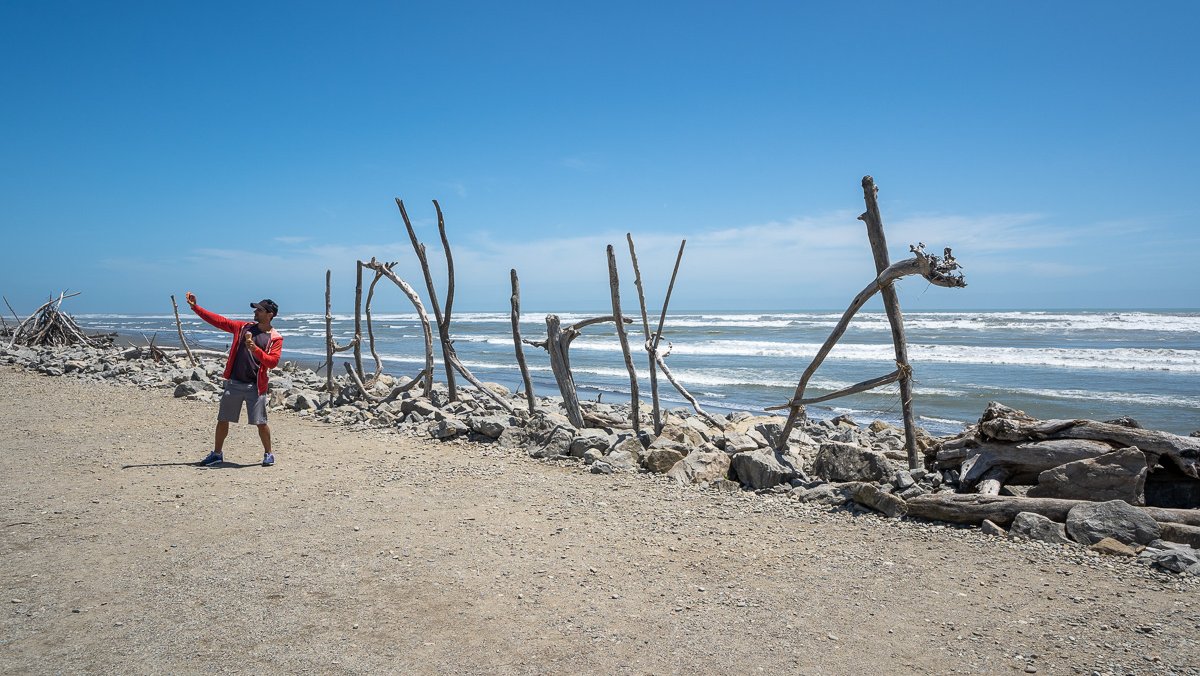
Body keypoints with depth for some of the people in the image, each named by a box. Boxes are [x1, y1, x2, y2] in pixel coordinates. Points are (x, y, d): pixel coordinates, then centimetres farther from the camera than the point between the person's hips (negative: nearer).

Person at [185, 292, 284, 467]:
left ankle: (268, 454, 15)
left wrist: (255, 349, -25)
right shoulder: (244, 327, 9)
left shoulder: (275, 338, -3)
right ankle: (217, 454, 26)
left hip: (255, 386, -4)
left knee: (261, 423, -4)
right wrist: (195, 306, 4)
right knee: (222, 420, 10)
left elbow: (272, 362, -14)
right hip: (233, 383, 4)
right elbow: (217, 320, 9)